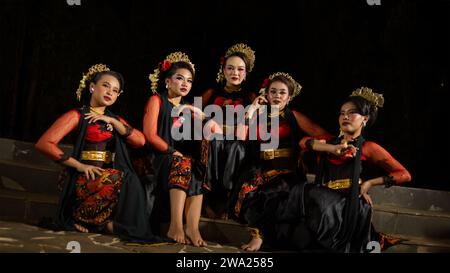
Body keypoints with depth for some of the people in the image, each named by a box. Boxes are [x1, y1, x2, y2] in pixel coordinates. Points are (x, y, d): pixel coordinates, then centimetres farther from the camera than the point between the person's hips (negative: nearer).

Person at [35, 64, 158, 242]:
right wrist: (79, 165, -14)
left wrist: (113, 121, -3)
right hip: (85, 176, -5)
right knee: (121, 180, -31)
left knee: (130, 180, -26)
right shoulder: (77, 115, 2)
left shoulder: (116, 119, 20)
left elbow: (140, 140, 4)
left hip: (109, 174, 6)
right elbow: (44, 144, -10)